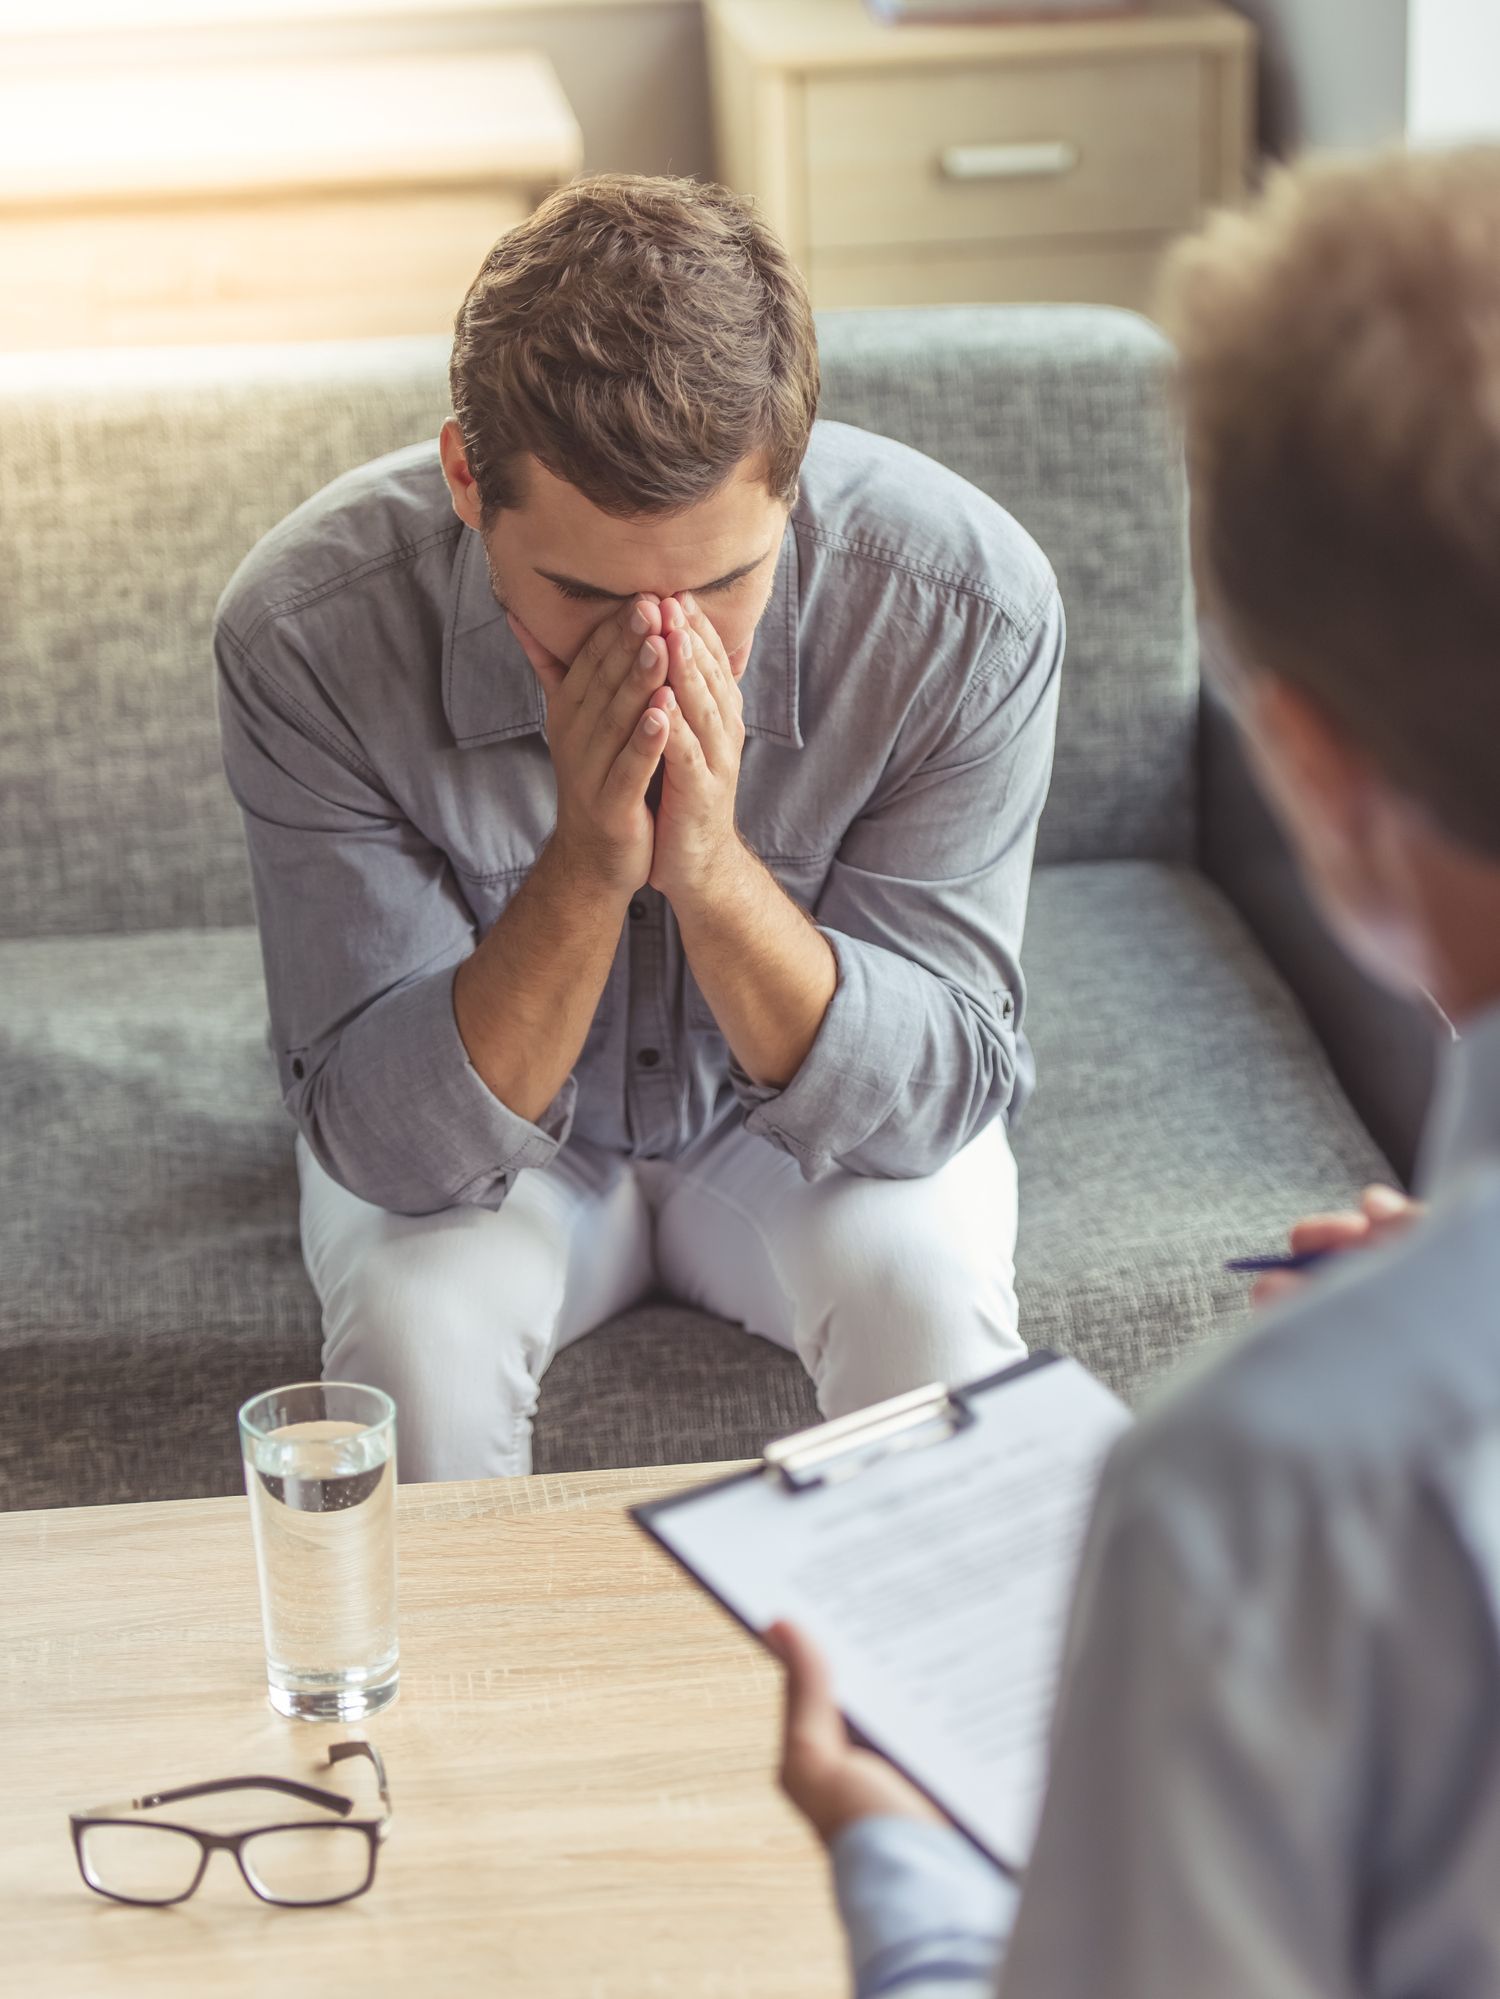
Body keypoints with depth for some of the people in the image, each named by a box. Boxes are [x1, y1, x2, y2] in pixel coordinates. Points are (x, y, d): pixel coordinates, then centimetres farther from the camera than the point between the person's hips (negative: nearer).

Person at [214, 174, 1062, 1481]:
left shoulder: (969, 604, -28)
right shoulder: (305, 631, -29)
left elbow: (933, 1099, -23)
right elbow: (390, 1142, -26)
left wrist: (713, 872, -40)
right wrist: (586, 869, -41)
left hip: (821, 1129, 1)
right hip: (475, 1135, 0)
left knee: (926, 1295, -28)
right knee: (414, 1318, -29)